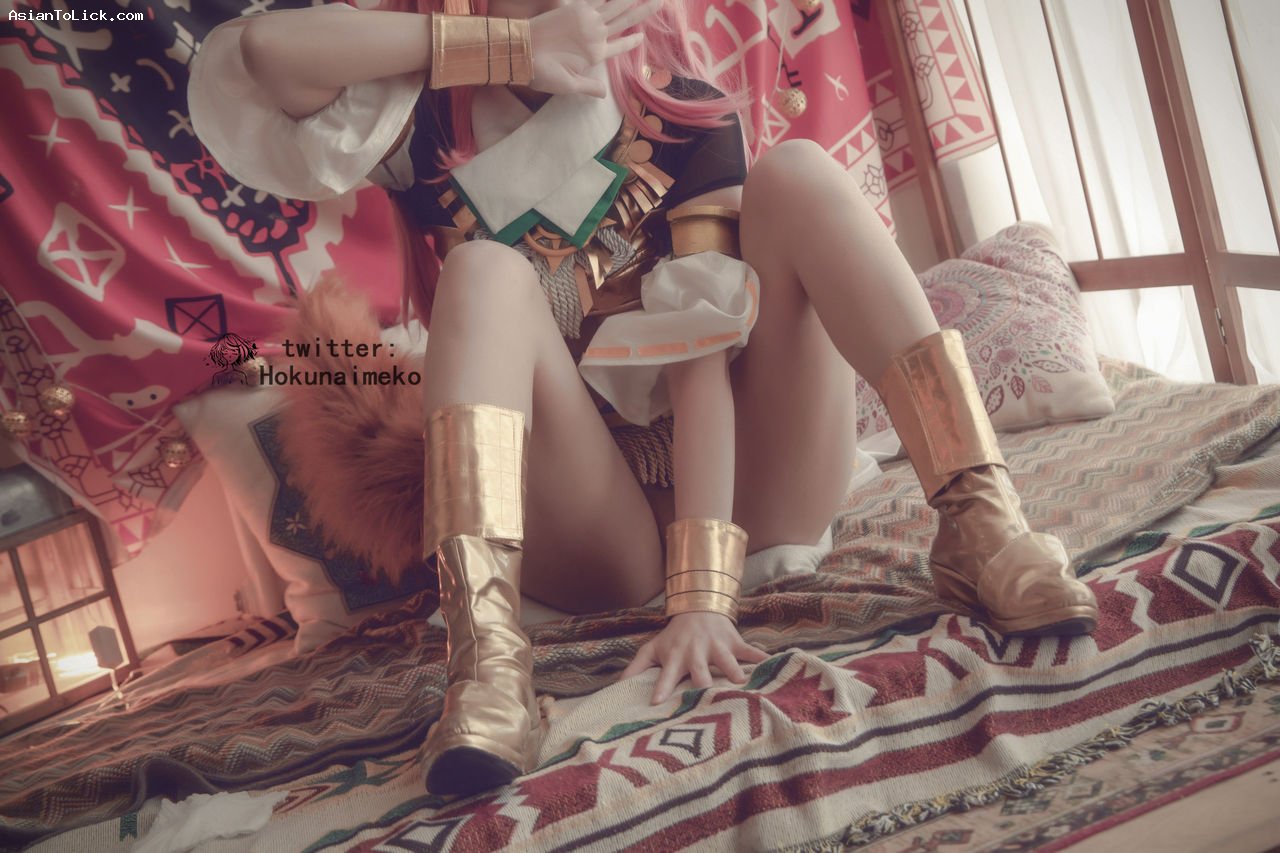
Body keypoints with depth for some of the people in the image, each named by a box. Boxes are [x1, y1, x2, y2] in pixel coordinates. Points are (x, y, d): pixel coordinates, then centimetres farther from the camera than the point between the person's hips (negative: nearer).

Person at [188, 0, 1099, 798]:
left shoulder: (684, 114, -1)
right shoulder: (433, 122, 4)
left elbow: (701, 355, -15)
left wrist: (704, 595, -27)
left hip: (740, 494, 1)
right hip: (600, 534, 0)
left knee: (796, 169, -14)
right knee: (485, 271, -22)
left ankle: (979, 520, -26)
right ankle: (491, 661, -40)